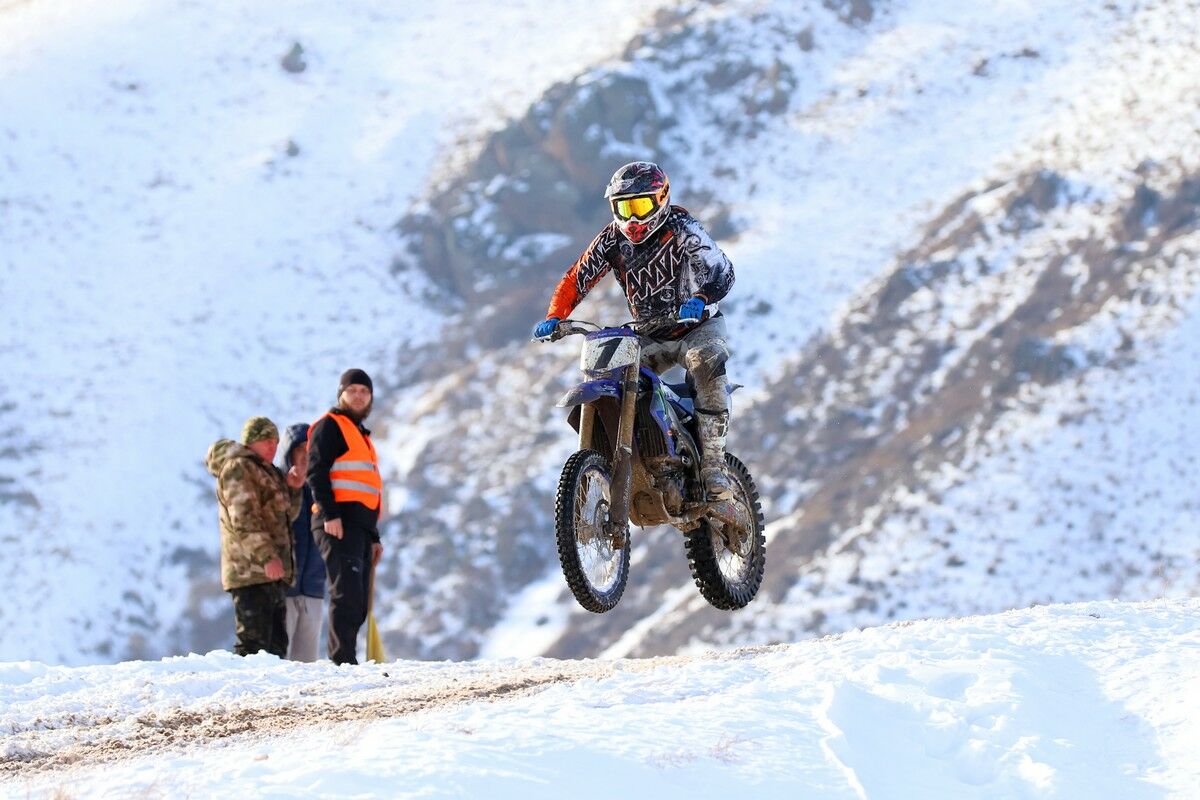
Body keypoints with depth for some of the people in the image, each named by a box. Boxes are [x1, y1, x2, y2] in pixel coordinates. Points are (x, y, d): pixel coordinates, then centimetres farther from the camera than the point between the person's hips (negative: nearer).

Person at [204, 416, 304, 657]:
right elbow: (243, 517, -17)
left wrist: (292, 489, 10)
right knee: (254, 640, -16)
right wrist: (266, 556, -24)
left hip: (273, 573, 10)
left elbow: (286, 515, 29)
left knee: (275, 642, 10)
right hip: (251, 571, -10)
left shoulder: (265, 471, 24)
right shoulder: (237, 468, -6)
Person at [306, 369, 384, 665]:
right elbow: (317, 471, -11)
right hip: (339, 524, -9)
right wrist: (330, 514, -21)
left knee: (357, 604, 6)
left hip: (361, 527, 9)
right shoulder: (330, 426, 2)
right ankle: (342, 661, -23)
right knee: (347, 594, -18)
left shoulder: (361, 435, 29)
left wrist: (374, 537, 27)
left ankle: (344, 660, 8)